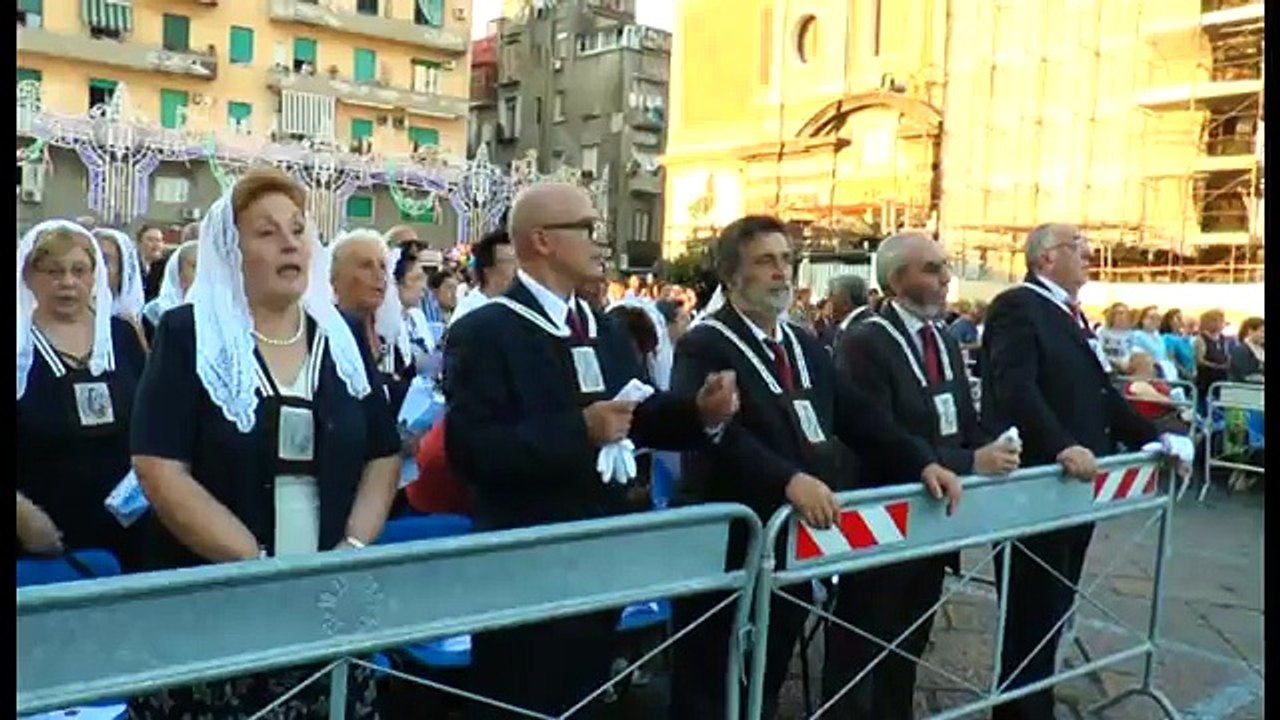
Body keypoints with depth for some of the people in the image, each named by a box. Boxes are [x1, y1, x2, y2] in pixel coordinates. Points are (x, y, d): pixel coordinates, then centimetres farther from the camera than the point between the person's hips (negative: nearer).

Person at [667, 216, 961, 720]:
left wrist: (923, 463, -3)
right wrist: (789, 479, -40)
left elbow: (858, 415, 10)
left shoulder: (804, 345, 14)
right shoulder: (705, 347, -11)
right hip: (727, 545, -7)